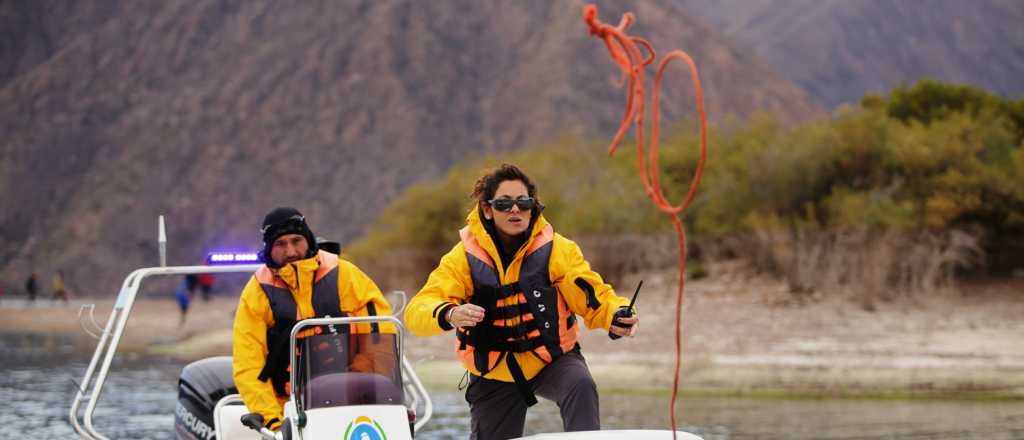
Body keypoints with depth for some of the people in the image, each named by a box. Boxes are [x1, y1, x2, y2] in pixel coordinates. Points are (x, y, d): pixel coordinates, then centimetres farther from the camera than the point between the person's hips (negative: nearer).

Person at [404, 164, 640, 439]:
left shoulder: (557, 249, -13)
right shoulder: (465, 257, -13)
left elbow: (593, 295, -13)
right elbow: (418, 312, -21)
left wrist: (616, 317, -37)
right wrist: (449, 315, -44)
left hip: (552, 359, -1)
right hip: (494, 375, 1)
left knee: (580, 386, -33)